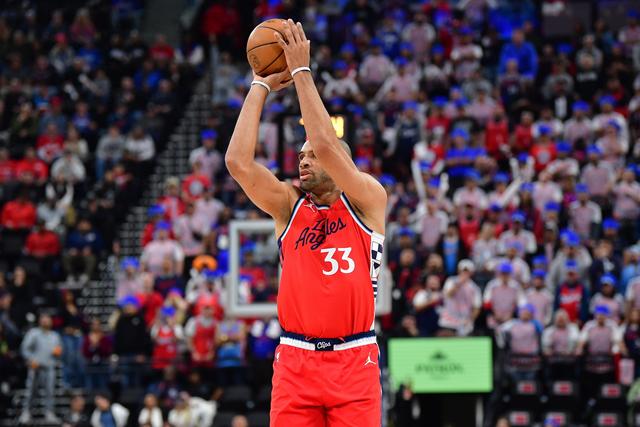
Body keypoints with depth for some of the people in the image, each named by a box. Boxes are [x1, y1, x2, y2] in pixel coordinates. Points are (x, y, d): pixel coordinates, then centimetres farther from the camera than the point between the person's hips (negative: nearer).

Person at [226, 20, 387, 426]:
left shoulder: (368, 201, 3)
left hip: (354, 362, -3)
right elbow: (239, 162, -3)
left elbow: (326, 147, -13)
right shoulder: (289, 206, 12)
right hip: (295, 362, 3)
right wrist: (262, 86, 3)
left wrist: (301, 72, -8)